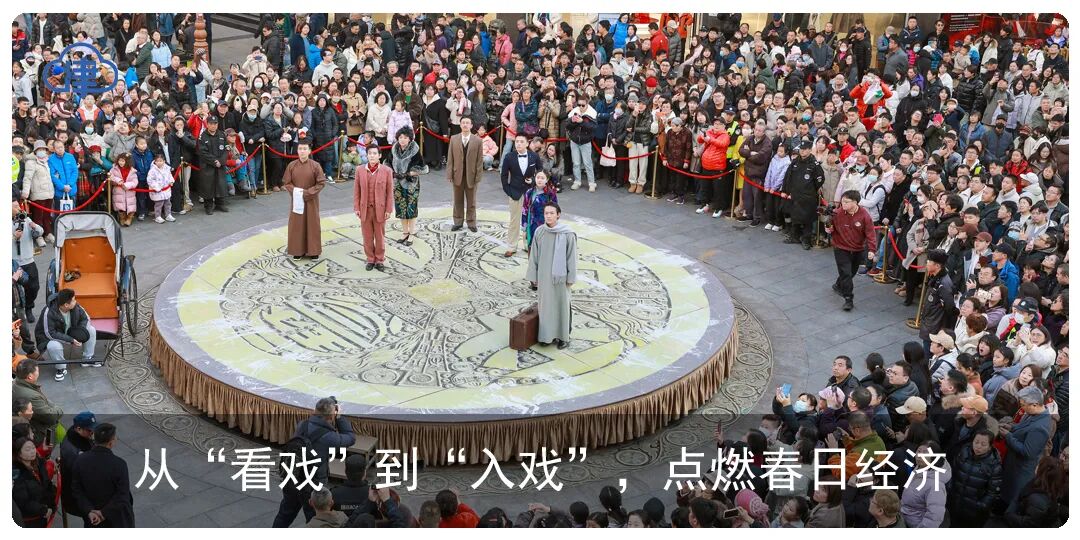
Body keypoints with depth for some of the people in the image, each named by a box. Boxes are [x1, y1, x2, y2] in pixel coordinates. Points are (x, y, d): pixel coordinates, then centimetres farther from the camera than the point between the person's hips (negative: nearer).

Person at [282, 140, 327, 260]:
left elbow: (321, 183, -8)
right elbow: (286, 182, 2)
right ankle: (297, 250, 16)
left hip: (311, 200, -2)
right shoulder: (291, 166, -4)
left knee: (312, 224, 5)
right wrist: (294, 191, -15)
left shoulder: (315, 166, -10)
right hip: (296, 200, 2)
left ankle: (313, 251, 16)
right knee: (296, 225, 6)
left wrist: (308, 192, -15)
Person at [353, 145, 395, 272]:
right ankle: (370, 260, 21)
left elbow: (390, 192, -3)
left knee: (380, 237, 8)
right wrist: (356, 208, 0)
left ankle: (380, 260, 20)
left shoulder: (387, 171, -4)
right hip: (365, 209, 1)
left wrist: (388, 210, -6)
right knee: (368, 237, 8)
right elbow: (357, 191, 4)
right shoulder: (360, 171, 1)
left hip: (380, 209, -1)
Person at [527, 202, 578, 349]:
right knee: (545, 304, 11)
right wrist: (533, 276, 5)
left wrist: (571, 278, -7)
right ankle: (547, 335, 25)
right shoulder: (539, 232, -5)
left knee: (562, 305, 8)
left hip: (560, 276, -3)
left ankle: (564, 336, 21)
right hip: (544, 275, 3)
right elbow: (534, 255, 3)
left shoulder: (567, 234, -14)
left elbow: (572, 256, -8)